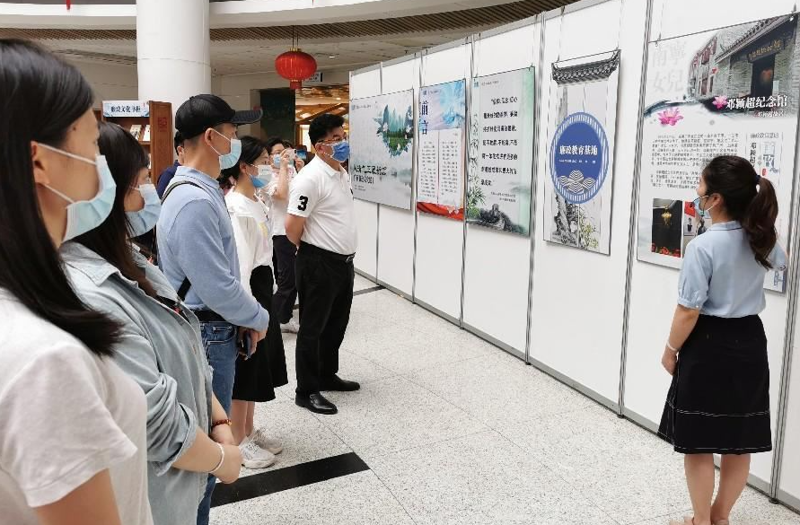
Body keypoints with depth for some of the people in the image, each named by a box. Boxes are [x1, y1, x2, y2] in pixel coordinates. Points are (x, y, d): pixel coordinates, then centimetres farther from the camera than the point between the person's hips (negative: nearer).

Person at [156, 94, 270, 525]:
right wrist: (259, 318, -8)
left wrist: (244, 318, 10)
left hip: (215, 330, 10)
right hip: (209, 338, -10)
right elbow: (218, 288, -24)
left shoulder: (201, 190, 9)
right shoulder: (195, 201, -24)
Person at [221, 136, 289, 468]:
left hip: (263, 286, 10)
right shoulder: (236, 208, -19)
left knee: (259, 363, 17)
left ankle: (249, 431, 33)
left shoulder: (255, 203, 11)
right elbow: (240, 263, -22)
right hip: (248, 289, -10)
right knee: (245, 366, 3)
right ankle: (238, 442, 19)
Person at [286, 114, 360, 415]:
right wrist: (311, 252, -2)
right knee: (312, 328, 3)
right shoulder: (310, 178, -19)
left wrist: (345, 253, 18)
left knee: (337, 323, 19)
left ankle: (327, 376, 36)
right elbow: (292, 227, -18)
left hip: (343, 261, 9)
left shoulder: (341, 173, 10)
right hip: (319, 264, -9)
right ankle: (306, 391, 15)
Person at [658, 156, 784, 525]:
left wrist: (671, 349, -4)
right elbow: (780, 260, 27)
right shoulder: (761, 239, 1)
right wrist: (760, 216, 33)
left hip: (707, 347, -7)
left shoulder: (703, 246, -21)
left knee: (699, 443, 8)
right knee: (740, 441, 17)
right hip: (748, 343, 7)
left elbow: (689, 312, -19)